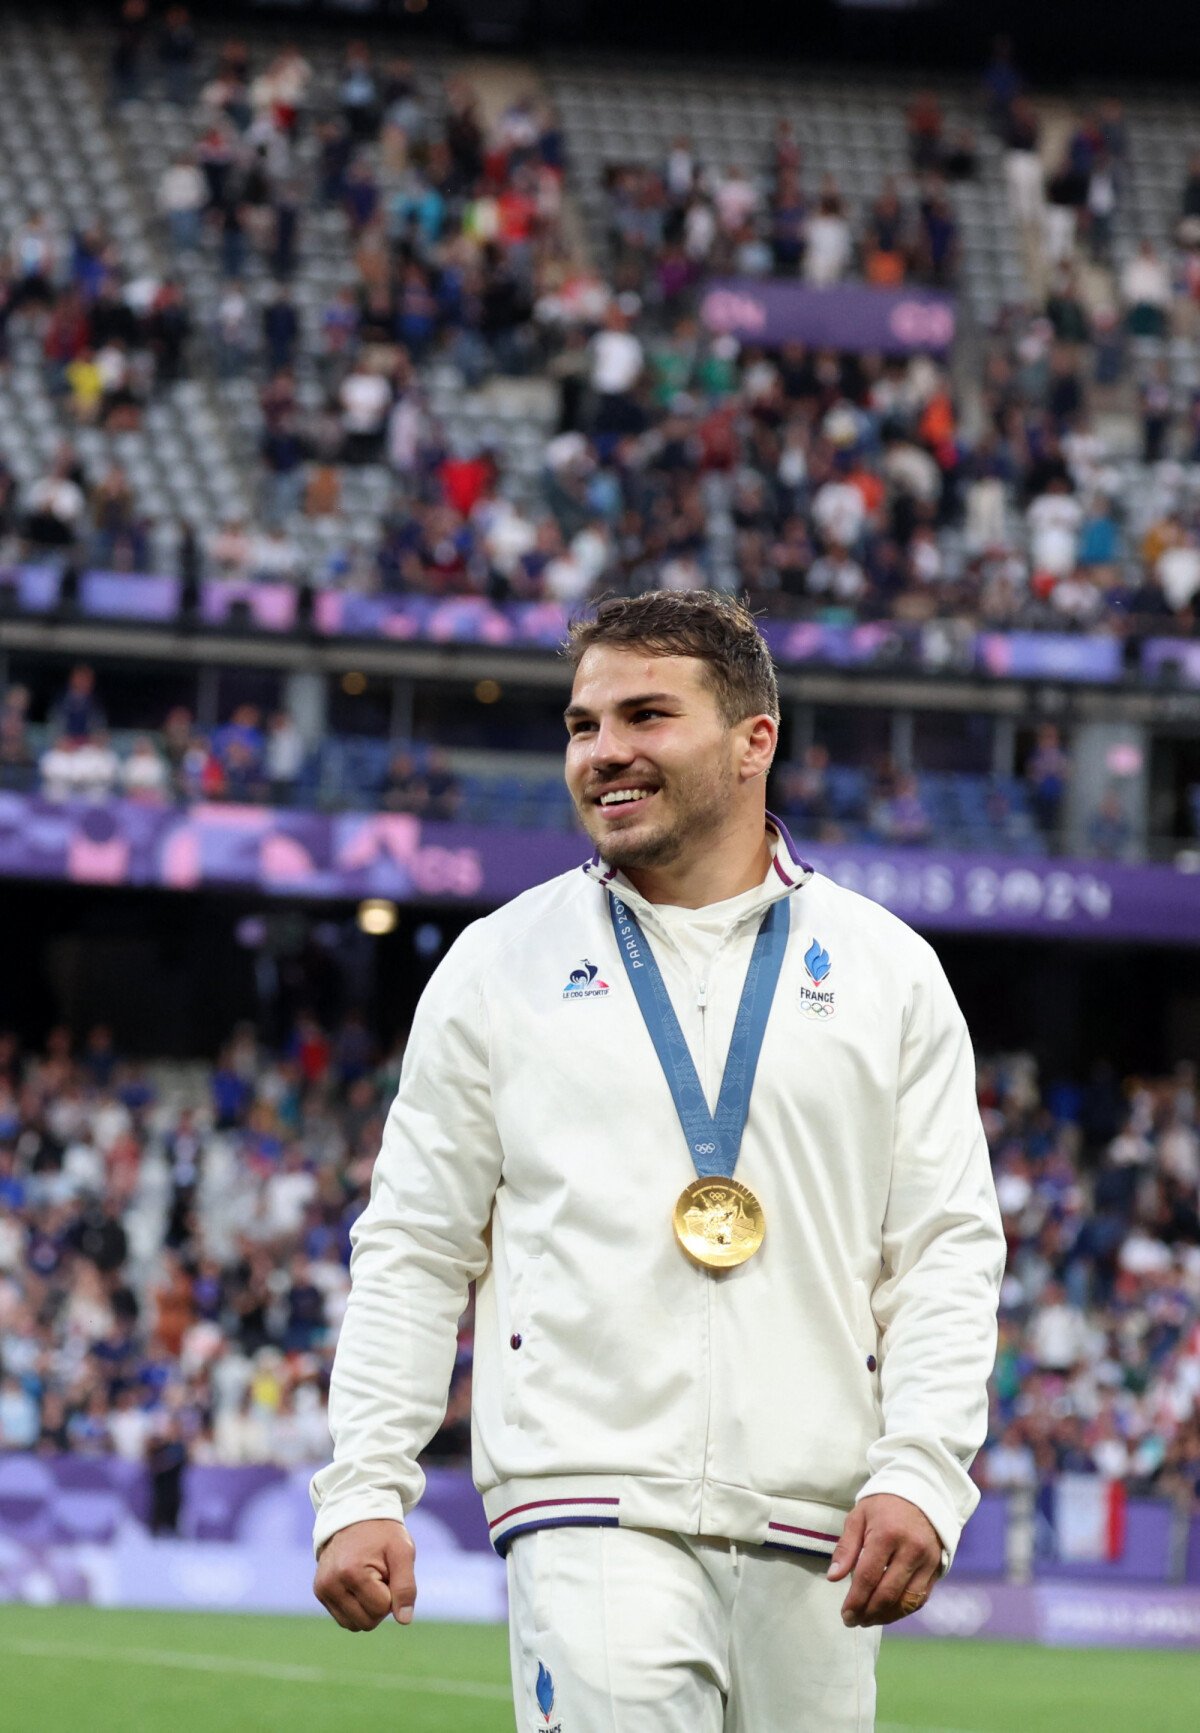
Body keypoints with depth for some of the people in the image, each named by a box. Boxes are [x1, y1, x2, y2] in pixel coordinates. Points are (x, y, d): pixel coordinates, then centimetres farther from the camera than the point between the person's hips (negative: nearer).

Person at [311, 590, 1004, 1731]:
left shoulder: (886, 970, 11)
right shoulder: (500, 967, 10)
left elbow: (948, 1249, 7)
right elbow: (413, 1250, 10)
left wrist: (921, 1472, -7)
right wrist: (364, 1489, 0)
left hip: (814, 1541, 2)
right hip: (590, 1508, -2)